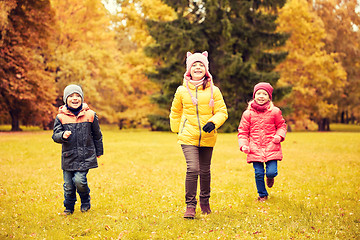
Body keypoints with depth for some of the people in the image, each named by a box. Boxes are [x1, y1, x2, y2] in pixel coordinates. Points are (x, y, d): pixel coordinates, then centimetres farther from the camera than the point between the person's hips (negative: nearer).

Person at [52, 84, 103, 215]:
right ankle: (69, 207, 29)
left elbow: (97, 135, 11)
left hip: (86, 156, -1)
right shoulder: (61, 117, -1)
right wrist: (62, 135, -24)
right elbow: (55, 135, -1)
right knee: (68, 185, 4)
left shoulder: (90, 115, 0)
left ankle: (86, 201, 16)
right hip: (68, 156, 1)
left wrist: (99, 151, 19)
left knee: (79, 180, -14)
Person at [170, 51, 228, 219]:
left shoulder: (213, 90, 2)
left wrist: (213, 123, -16)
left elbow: (222, 111, 3)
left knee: (205, 171, 11)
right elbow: (175, 112, 18)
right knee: (192, 169, -16)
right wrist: (176, 130, 18)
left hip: (207, 137, 1)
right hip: (188, 136, -1)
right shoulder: (182, 91, 4)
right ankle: (190, 205, -6)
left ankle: (205, 201, 33)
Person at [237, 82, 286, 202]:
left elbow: (282, 126, 16)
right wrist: (243, 145, -4)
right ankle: (262, 195, 23)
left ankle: (270, 177, 29)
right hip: (255, 149, 1)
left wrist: (279, 136, -4)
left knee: (271, 172, -11)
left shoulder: (275, 112, 5)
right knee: (259, 173, 0)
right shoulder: (248, 114, 5)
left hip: (271, 148, 0)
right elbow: (242, 131, 10)